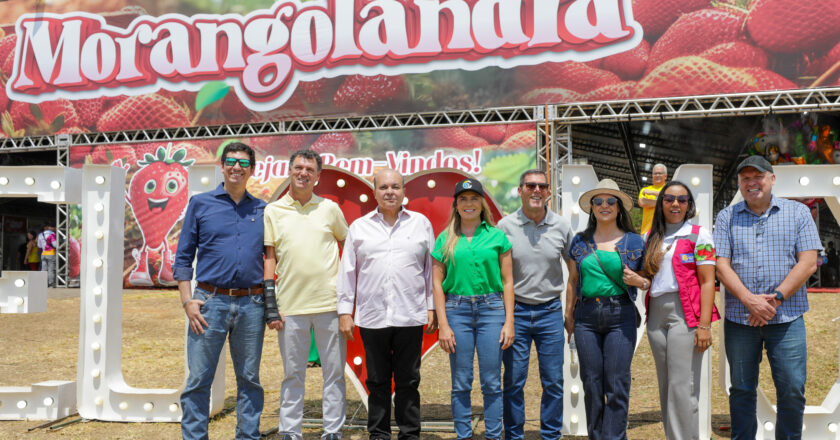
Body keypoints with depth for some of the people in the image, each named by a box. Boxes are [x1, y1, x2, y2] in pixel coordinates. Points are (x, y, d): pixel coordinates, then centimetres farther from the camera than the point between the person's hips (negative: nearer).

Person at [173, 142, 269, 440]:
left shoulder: (262, 210, 11)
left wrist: (272, 302, 4)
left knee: (249, 379, 9)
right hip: (211, 301, -2)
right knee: (198, 379, 0)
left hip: (251, 304, 2)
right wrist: (188, 301, -5)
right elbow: (183, 257, 4)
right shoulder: (200, 204, 5)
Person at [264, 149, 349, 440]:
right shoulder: (273, 211, 6)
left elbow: (349, 243, 18)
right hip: (290, 305, 0)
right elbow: (269, 259, 4)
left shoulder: (330, 208, 7)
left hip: (329, 303, 1)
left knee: (334, 372, 5)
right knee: (293, 374, 8)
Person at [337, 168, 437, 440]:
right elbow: (347, 271, 9)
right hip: (372, 316, 1)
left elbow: (431, 269, 10)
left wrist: (432, 307, 6)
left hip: (410, 316, -1)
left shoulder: (421, 224, 8)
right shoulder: (359, 227, 9)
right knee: (377, 382, 8)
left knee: (408, 382, 6)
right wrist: (345, 311, 4)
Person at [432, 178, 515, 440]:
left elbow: (507, 282, 6)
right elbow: (437, 283, 5)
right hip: (457, 309, 0)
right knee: (461, 383, 5)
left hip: (491, 309, 0)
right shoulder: (445, 239, 7)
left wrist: (509, 322, -1)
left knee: (491, 382, 1)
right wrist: (443, 325, -2)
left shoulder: (497, 236, 6)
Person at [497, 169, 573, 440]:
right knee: (514, 381, 4)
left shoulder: (561, 226, 3)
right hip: (515, 311, -1)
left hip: (550, 311, 1)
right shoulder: (505, 227, -1)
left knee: (553, 381, 6)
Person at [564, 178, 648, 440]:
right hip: (587, 316, 2)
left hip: (621, 315, -2)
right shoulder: (580, 241, 10)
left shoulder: (634, 242, 5)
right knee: (591, 382, 5)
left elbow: (650, 279, 10)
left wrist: (640, 281, -11)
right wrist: (569, 316, 11)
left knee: (617, 384, -5)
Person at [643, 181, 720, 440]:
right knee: (665, 388, 10)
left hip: (685, 313, -6)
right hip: (656, 313, 6)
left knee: (682, 387, -8)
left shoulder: (698, 235, 0)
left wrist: (704, 325, -14)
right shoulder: (653, 237, 16)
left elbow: (707, 282, -7)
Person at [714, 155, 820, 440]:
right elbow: (721, 265, 0)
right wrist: (750, 300, -15)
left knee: (792, 391, -2)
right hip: (739, 318, 1)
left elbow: (808, 263, -2)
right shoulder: (727, 217, 9)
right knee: (741, 391, 7)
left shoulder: (798, 212, 7)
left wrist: (776, 298, -13)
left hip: (787, 318, -1)